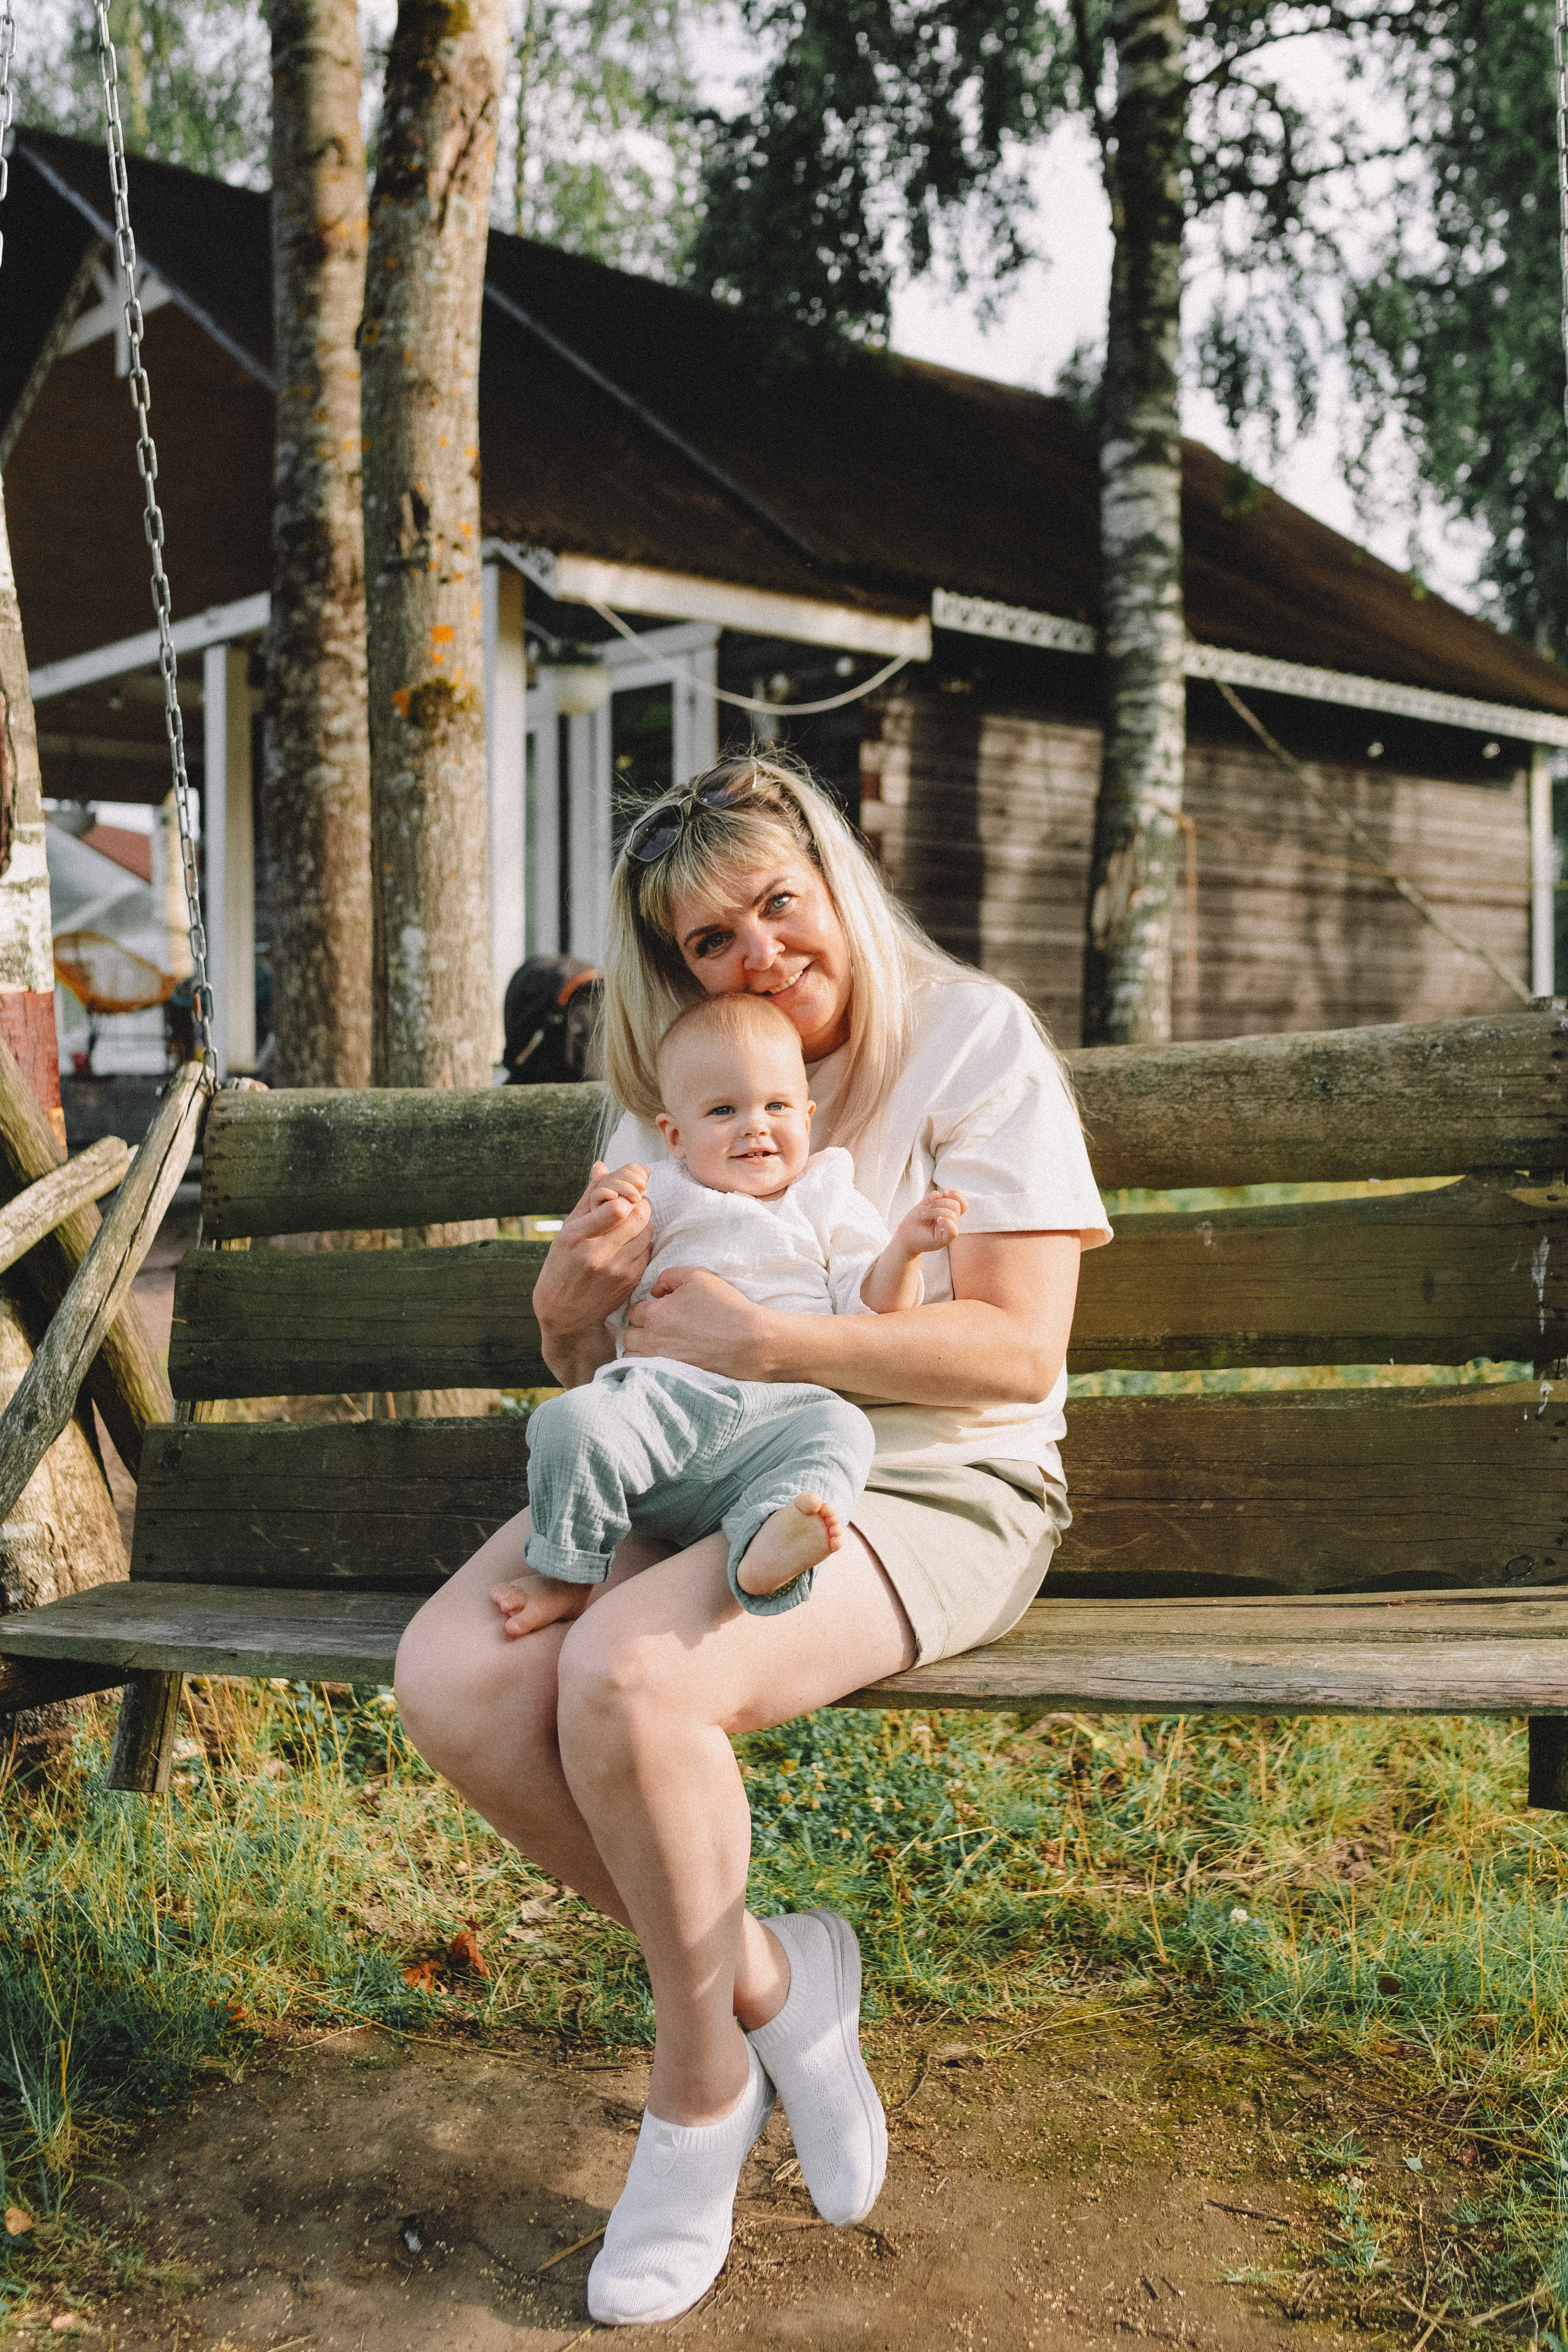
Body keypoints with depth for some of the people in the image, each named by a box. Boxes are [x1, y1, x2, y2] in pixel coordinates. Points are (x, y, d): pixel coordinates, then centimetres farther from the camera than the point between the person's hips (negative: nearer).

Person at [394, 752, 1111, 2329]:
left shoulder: (973, 1037, -3)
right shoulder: (670, 1089, 14)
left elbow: (1018, 1349, -12)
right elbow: (596, 1371, 17)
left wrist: (771, 1343, -20)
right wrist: (569, 1302, -8)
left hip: (922, 1487, -6)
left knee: (628, 1680, -32)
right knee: (452, 1683, -20)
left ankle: (699, 2091, -4)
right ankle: (764, 1978, -1)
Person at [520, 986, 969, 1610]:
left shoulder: (829, 1204, 19)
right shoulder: (660, 1197, 21)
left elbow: (869, 1312, 10)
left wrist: (904, 1249, -8)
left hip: (773, 1420, 0)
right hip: (660, 1403, 0)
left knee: (841, 1427, -31)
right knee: (572, 1419, -28)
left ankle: (766, 1550, -52)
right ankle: (562, 1574, -9)